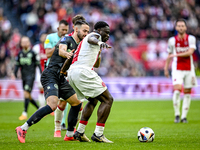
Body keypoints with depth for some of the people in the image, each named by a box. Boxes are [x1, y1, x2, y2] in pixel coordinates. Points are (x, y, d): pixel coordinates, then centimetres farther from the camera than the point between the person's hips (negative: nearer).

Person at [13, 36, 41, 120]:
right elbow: (17, 65, 16)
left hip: (31, 76, -6)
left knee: (26, 94, -16)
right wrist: (15, 74, 5)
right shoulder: (20, 54, 11)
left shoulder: (32, 53, -4)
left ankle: (25, 113, -16)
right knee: (28, 96, 9)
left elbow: (37, 64, -2)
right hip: (24, 77, 6)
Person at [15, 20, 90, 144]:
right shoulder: (67, 39, -6)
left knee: (77, 103, 11)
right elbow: (61, 51, -27)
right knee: (52, 105, -27)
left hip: (61, 79, 10)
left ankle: (70, 134, 23)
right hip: (50, 76, -10)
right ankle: (23, 129, -23)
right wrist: (67, 54, -50)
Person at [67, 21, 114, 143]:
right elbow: (91, 39, -27)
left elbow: (96, 65, 40)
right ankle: (98, 134, -12)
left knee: (93, 100, 27)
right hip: (83, 72, -10)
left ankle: (80, 132, 20)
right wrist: (100, 43, -46)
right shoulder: (95, 35, 3)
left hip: (72, 73, 10)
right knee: (108, 100, -6)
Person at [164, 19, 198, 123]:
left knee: (187, 92, 3)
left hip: (189, 69, 1)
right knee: (177, 90, -19)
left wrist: (176, 54, -21)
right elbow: (169, 55, 13)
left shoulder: (191, 39, -2)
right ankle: (177, 114, -8)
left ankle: (184, 116, 12)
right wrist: (166, 68, 13)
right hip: (177, 69, -1)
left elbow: (190, 52, -16)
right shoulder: (172, 40, 1)